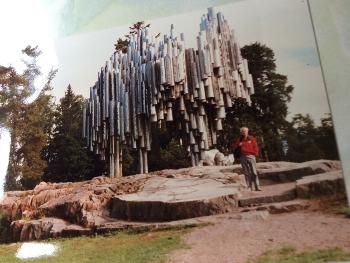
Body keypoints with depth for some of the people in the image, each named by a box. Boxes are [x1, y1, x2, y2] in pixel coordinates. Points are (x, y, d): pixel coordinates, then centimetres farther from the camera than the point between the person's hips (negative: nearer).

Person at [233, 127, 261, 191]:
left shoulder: (251, 138, 8)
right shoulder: (239, 140, 12)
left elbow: (256, 147, 8)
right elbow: (234, 147, 10)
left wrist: (256, 153, -4)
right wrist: (238, 144, -9)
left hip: (251, 156, -2)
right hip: (243, 157, 2)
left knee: (254, 172, -6)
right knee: (246, 173, 3)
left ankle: (257, 187, -5)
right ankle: (249, 187, 7)